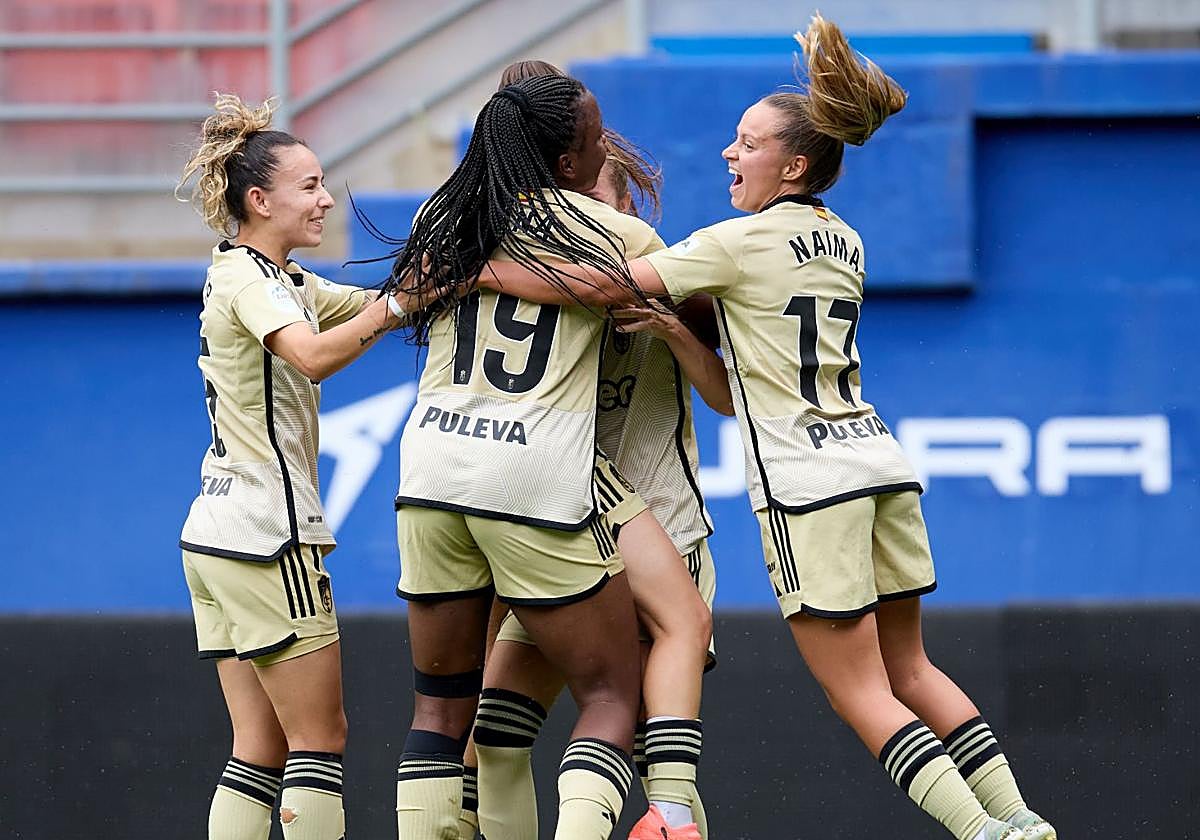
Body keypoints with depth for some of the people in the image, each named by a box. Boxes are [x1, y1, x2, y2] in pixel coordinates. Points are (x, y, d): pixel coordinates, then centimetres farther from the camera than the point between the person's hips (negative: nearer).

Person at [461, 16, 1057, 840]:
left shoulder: (740, 243, -9)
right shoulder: (845, 243, 14)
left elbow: (607, 285, -16)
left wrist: (478, 271, -11)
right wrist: (675, 317, 17)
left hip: (808, 484, -7)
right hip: (879, 462, 7)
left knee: (863, 695, -4)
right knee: (909, 670, 16)